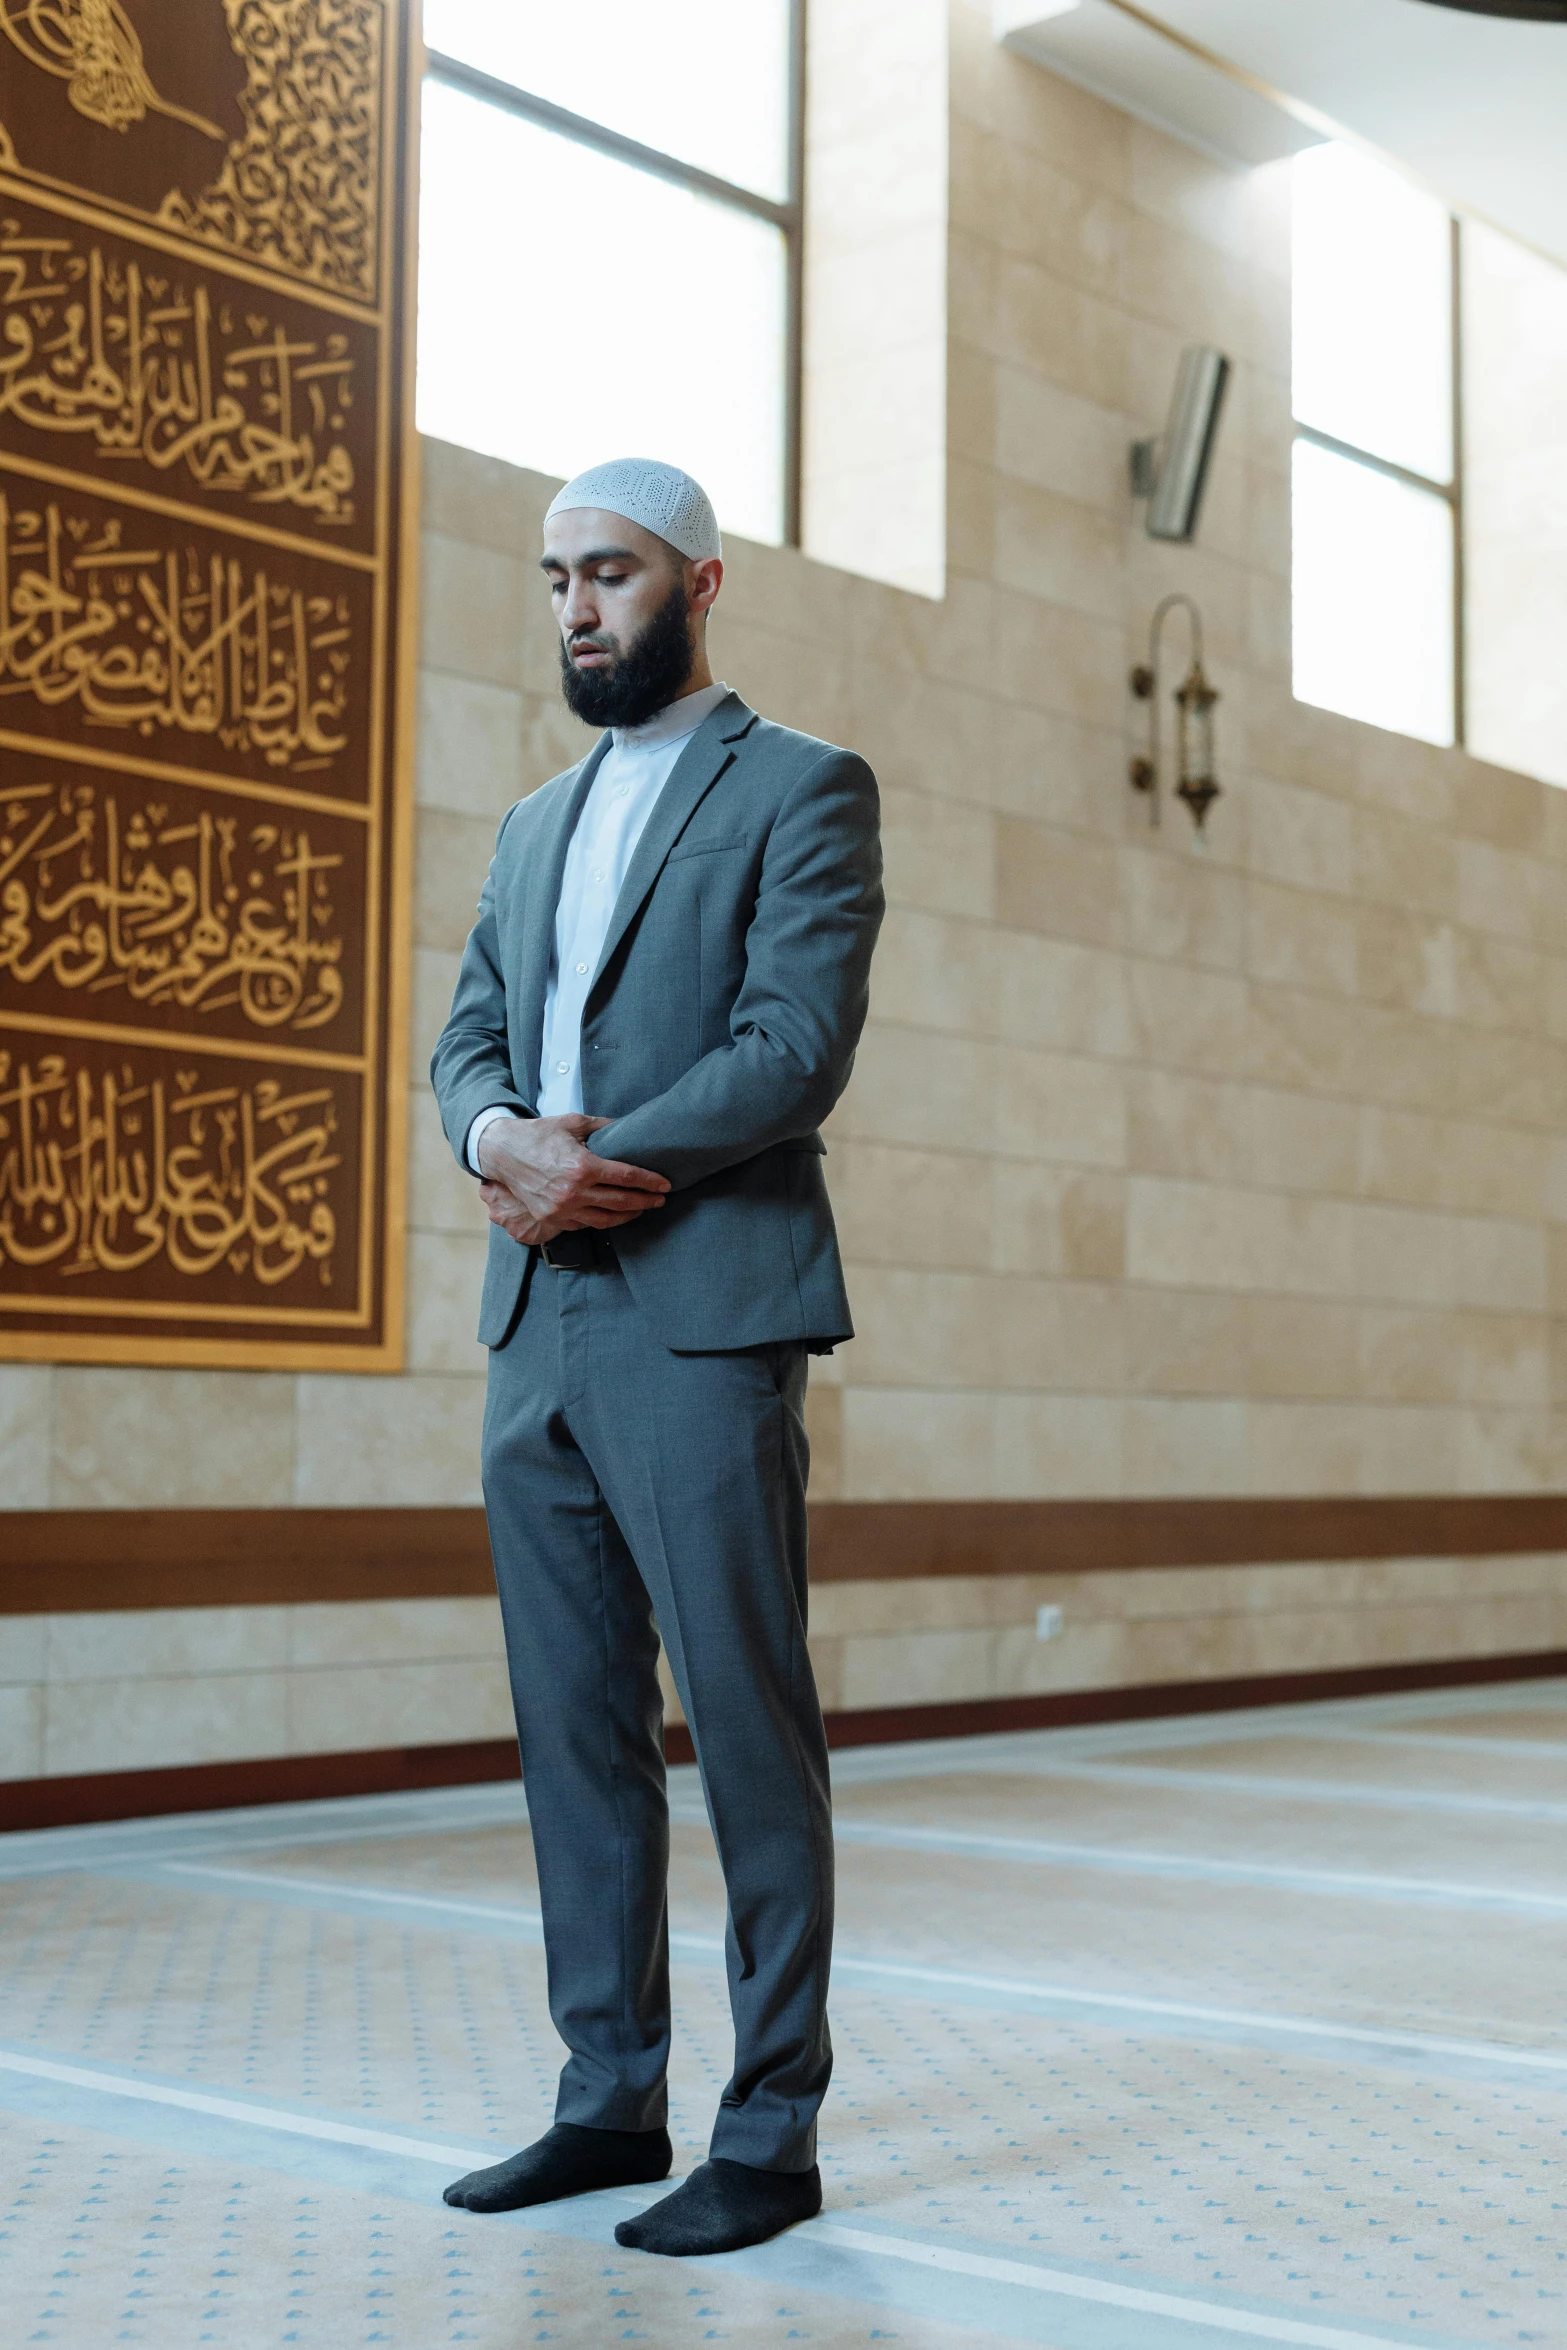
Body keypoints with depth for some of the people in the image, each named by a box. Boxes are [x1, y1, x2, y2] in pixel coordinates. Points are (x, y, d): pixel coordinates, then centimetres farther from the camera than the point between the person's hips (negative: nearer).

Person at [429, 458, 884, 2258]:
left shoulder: (801, 789, 2)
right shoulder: (534, 825, 22)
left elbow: (801, 1042, -10)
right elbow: (466, 1038, 15)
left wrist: (604, 1167, -13)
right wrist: (500, 1137, -8)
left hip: (703, 1316, -7)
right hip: (536, 1321, 7)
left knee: (746, 1723, -3)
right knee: (574, 1731, 9)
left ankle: (771, 2134, 6)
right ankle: (611, 2098, 20)